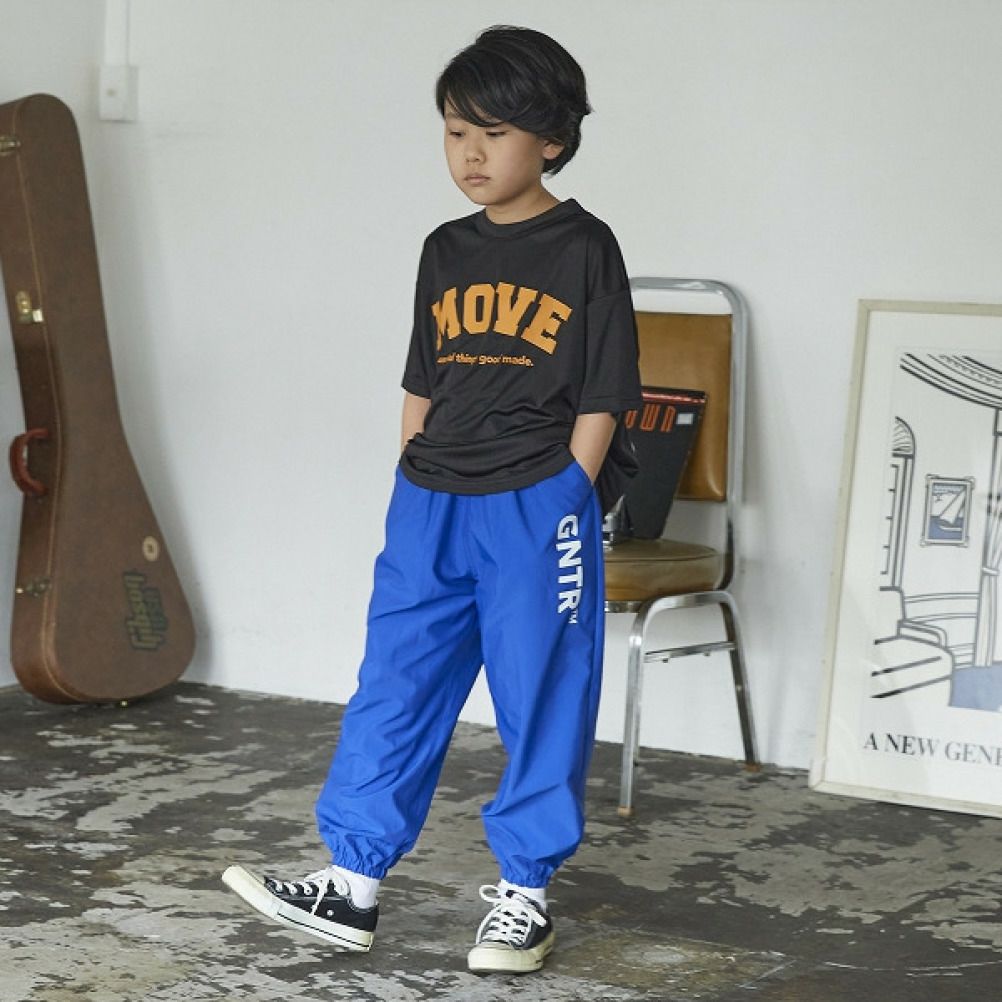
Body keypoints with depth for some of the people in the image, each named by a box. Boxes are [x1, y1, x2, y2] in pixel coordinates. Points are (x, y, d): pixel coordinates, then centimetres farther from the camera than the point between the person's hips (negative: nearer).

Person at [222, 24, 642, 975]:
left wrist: (560, 511, -9)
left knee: (542, 701, 3)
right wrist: (411, 498, 12)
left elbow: (599, 401, -5)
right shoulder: (445, 252, 11)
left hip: (538, 510, -5)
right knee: (393, 691, 6)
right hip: (430, 509, 5)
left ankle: (524, 894, 16)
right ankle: (352, 882, 12)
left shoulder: (584, 249, -4)